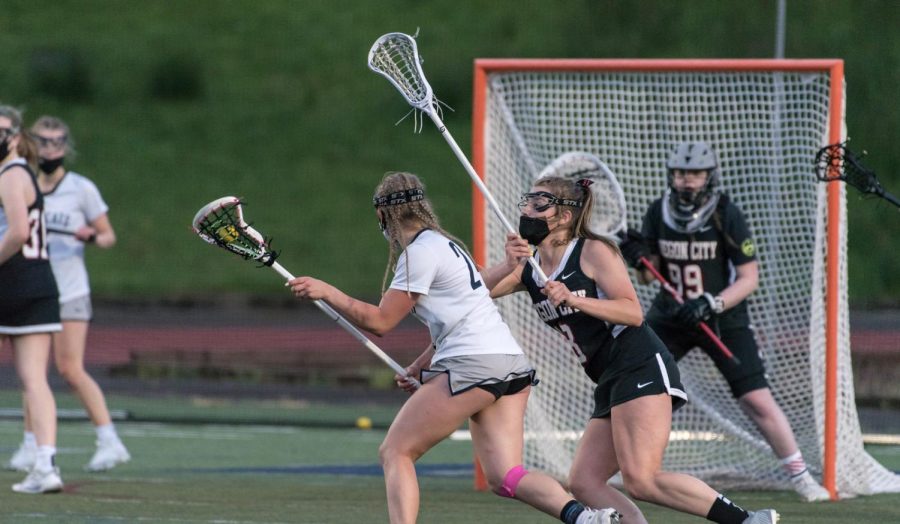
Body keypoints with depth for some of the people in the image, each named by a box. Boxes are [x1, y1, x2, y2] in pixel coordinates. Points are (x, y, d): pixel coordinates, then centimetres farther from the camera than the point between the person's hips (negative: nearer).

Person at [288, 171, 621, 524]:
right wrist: (418, 369, 27)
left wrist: (327, 292, 0)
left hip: (473, 364, -9)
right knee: (505, 477, 0)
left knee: (395, 452, 1)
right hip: (511, 362, 9)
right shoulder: (444, 244, 22)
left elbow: (379, 321, -7)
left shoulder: (420, 251, -6)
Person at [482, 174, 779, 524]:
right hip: (611, 384, 9)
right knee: (584, 484, -2)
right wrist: (508, 267, -18)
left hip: (641, 368, -9)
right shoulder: (529, 268, 14)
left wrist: (574, 300, -23)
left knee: (641, 480, -22)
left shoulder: (593, 252, -5)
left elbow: (633, 312, -13)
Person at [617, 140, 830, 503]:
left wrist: (711, 304, -29)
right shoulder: (658, 214, -5)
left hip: (723, 319, -3)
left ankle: (800, 476, 5)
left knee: (758, 401, -8)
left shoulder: (726, 216, -15)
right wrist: (639, 259, -21)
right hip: (670, 316, 3)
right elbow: (648, 276, 2)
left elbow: (749, 278, -15)